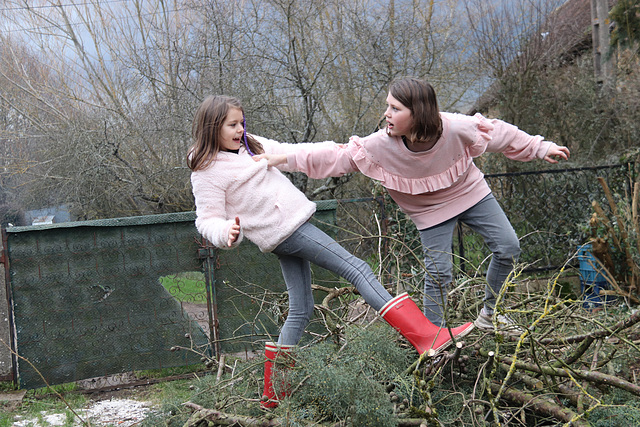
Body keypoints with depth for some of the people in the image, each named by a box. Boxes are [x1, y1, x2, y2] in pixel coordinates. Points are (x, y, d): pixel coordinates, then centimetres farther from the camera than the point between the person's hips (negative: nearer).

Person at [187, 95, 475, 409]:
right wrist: (227, 233, -34)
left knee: (301, 309, 12)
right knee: (357, 269, -13)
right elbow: (207, 221, -11)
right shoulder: (207, 173, -9)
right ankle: (425, 337, -15)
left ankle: (273, 392, 20)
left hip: (289, 228, 9)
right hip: (286, 230, -9)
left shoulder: (251, 146, 13)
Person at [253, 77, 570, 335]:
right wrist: (286, 158, -29)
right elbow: (337, 156, -24)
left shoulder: (456, 128, -31)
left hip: (470, 193, 2)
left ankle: (490, 314, 25)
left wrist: (541, 148, -5)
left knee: (508, 247, 2)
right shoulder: (381, 145, -30)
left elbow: (499, 133, -15)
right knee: (438, 274, -6)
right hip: (431, 211, -1)